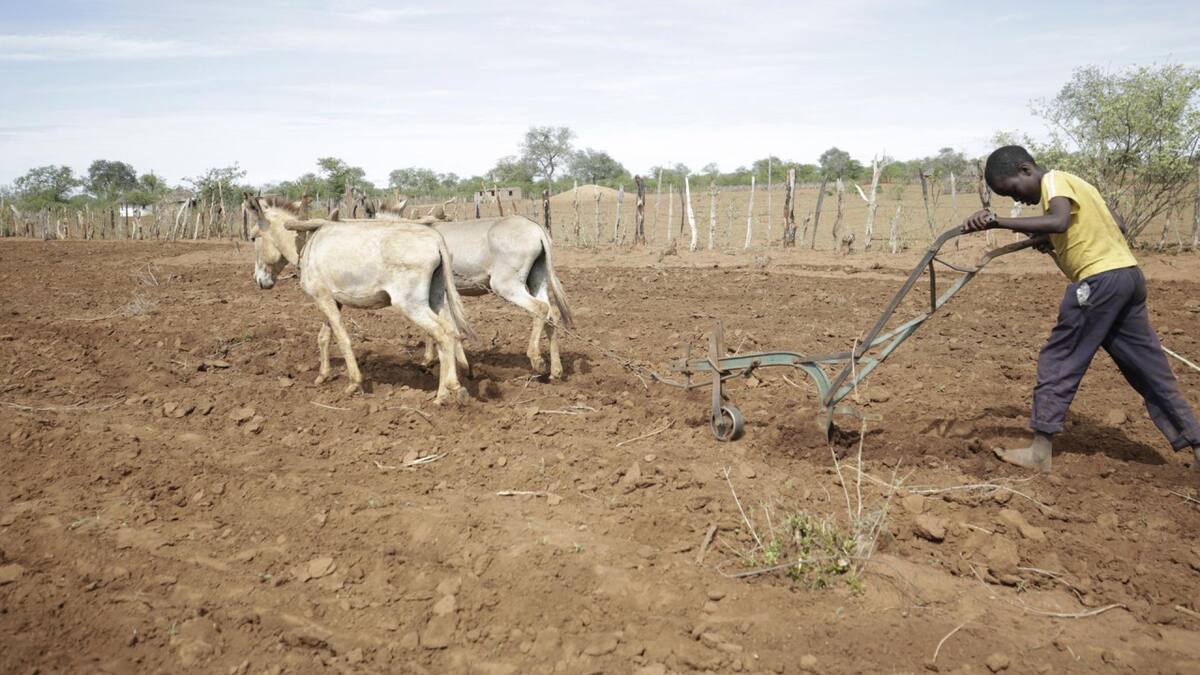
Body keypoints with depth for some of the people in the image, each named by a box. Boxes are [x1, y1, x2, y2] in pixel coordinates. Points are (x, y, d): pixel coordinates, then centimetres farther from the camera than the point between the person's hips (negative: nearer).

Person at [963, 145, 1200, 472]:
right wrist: (1052, 244, 17)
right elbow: (1118, 226, 23)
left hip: (1100, 278, -9)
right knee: (1149, 368, 13)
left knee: (1058, 361, -3)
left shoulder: (1054, 180, -6)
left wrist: (997, 221, -30)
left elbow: (1059, 222, -27)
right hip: (1127, 273, 9)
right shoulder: (1072, 183, 21)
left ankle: (1039, 451, -1)